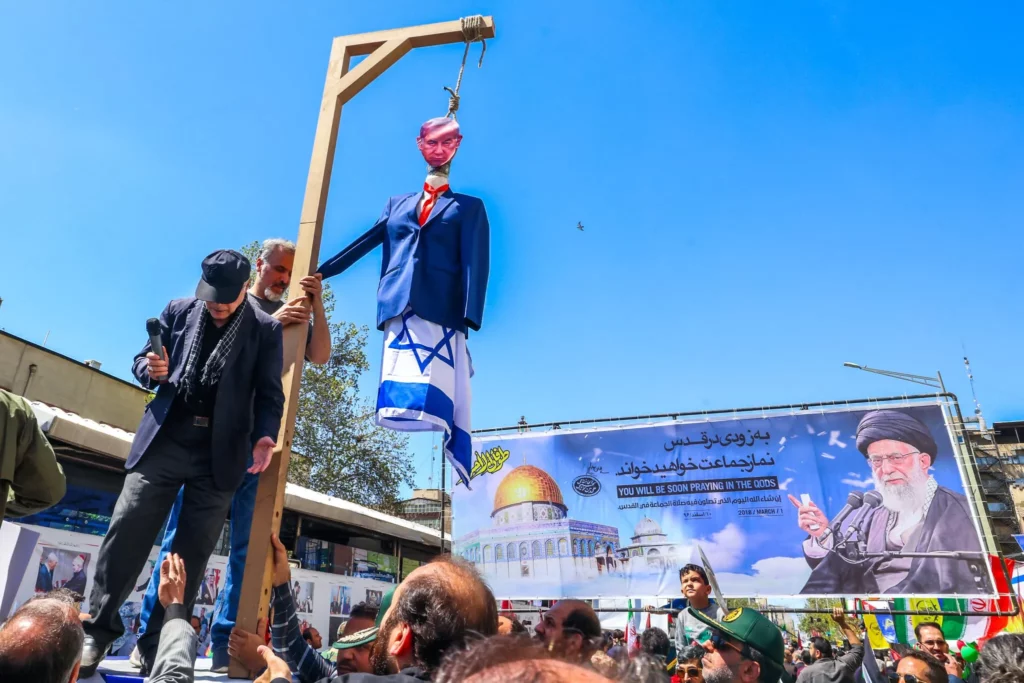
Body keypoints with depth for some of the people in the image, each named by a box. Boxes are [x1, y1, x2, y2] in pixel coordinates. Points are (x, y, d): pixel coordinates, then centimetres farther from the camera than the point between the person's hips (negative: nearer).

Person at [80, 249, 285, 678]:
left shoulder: (266, 329, -1)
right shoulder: (178, 311, 7)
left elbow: (270, 394, -2)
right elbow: (142, 361, 14)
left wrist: (265, 437, -19)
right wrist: (152, 370, -10)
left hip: (220, 453, -1)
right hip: (165, 439, 2)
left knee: (192, 550, 4)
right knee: (126, 533, 1)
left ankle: (159, 643, 17)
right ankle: (98, 630, 18)